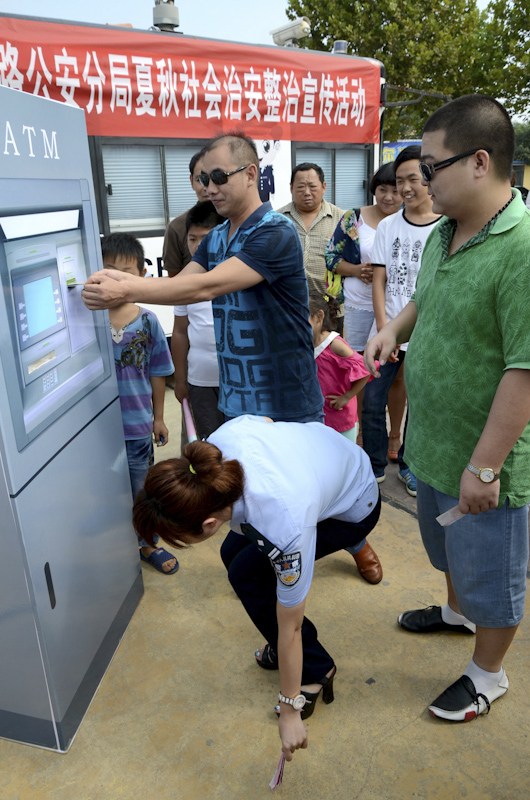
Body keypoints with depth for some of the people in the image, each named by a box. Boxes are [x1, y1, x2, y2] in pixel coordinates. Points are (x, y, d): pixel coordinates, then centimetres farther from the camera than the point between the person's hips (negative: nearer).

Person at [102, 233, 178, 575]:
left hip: (137, 423, 1)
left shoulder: (147, 321, -6)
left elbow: (157, 373, 3)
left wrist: (158, 417, 7)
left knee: (142, 489, 18)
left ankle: (148, 544, 40)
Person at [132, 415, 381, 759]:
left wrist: (290, 711, -11)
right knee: (234, 553, 3)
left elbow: (289, 627, -26)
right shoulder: (220, 441, -29)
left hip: (355, 507, -7)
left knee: (247, 574, -12)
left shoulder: (284, 528, -41)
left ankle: (316, 671, 7)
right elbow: (266, 420, -5)